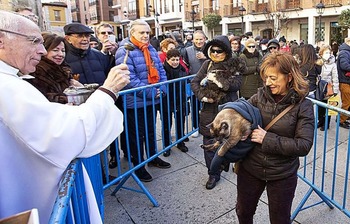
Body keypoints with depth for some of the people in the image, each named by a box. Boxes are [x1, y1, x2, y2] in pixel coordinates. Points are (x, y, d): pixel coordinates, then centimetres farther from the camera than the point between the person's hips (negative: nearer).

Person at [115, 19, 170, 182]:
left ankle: (153, 157, 40)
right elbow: (130, 79, -23)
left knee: (151, 131, 22)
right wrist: (151, 92, -21)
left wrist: (162, 88, -6)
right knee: (137, 135, 7)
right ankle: (138, 166, 23)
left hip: (152, 100, 7)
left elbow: (160, 70, 11)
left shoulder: (151, 49, 9)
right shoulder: (125, 51, -15)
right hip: (135, 102, -7)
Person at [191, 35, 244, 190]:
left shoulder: (234, 65, -2)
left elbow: (236, 84, -17)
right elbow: (194, 82, 1)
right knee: (209, 143, 4)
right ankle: (213, 174, 20)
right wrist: (202, 96, -16)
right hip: (209, 109, 2)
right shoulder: (208, 64, 5)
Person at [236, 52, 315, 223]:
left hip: (282, 175, -2)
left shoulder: (303, 105, -14)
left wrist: (268, 139, -24)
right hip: (250, 169, 3)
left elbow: (304, 146, -19)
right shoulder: (261, 95, -8)